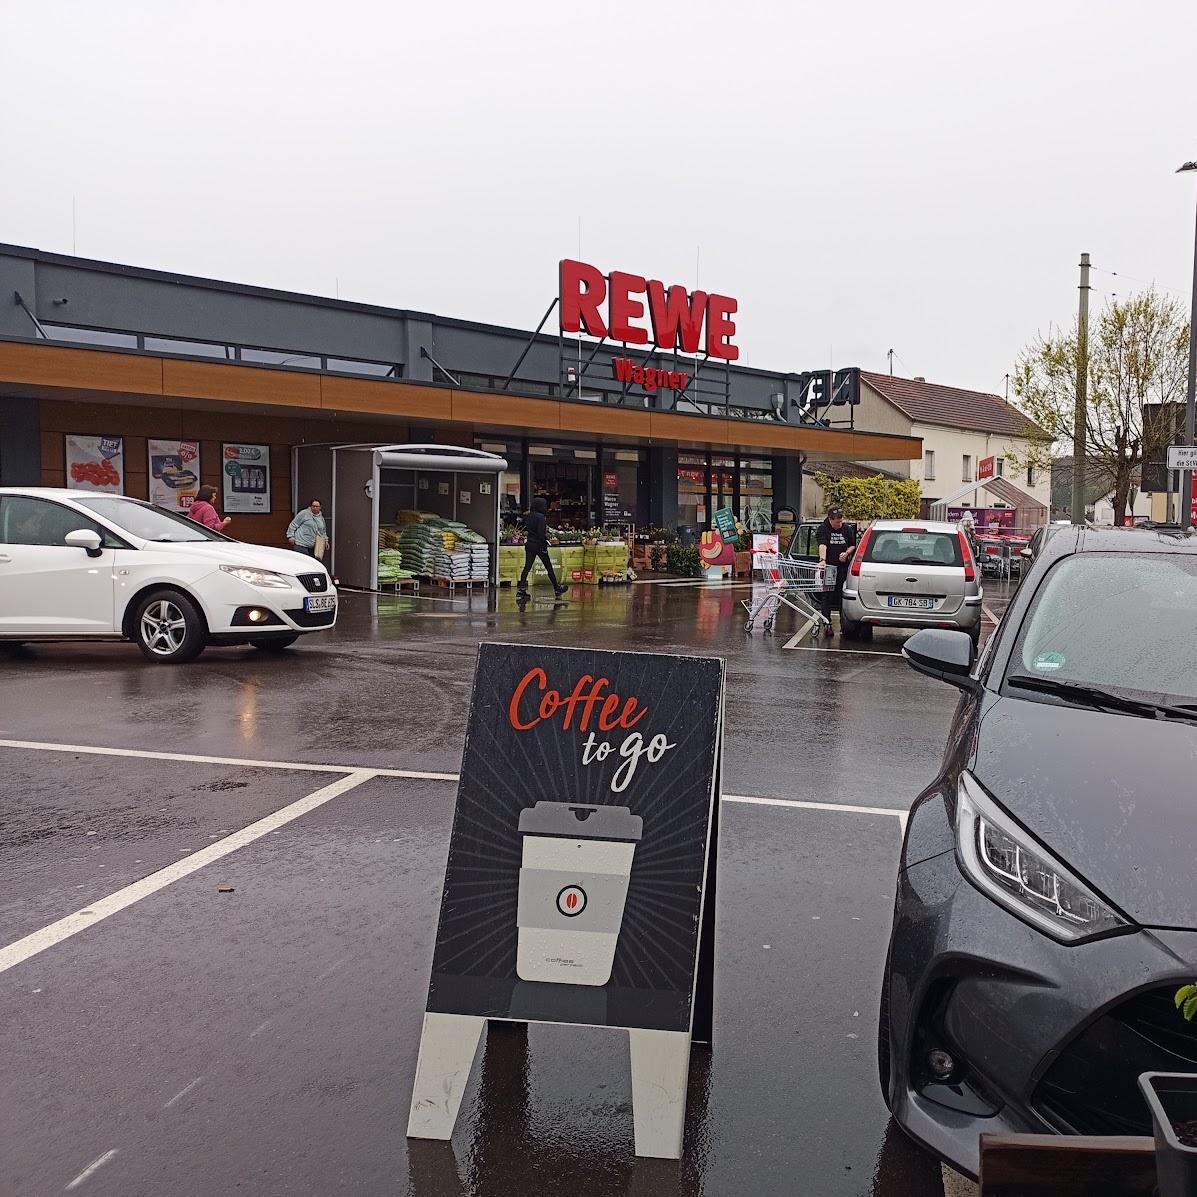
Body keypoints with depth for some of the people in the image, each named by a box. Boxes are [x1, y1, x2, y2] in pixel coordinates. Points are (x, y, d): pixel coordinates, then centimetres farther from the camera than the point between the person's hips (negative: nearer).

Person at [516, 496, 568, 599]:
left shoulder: (527, 516, 8)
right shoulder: (541, 517, -14)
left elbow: (525, 530, 12)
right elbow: (541, 533, -19)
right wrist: (545, 544, -14)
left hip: (529, 544, 6)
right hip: (539, 545, -6)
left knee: (527, 567, 3)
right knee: (549, 567, 5)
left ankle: (521, 589, -7)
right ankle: (557, 589, 14)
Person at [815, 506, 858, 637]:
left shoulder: (847, 529, 8)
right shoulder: (823, 529, -5)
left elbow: (853, 545, 18)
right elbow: (822, 545, -20)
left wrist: (847, 553, -3)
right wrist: (822, 560, -36)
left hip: (843, 568, 3)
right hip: (827, 567, -3)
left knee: (842, 596, 3)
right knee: (826, 597, -2)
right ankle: (827, 625, 1)